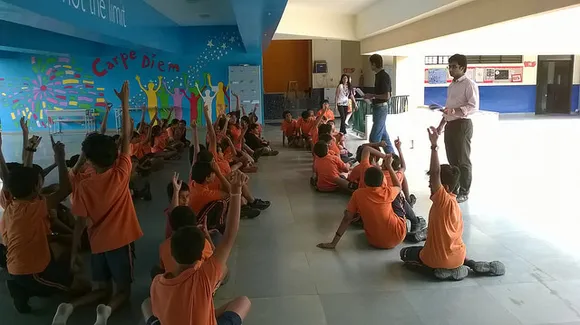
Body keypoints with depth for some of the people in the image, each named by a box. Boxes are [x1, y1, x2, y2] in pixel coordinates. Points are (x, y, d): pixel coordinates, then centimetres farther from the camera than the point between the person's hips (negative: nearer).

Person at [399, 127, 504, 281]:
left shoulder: (442, 199, -20)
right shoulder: (454, 203, 4)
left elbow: (434, 173, -32)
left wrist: (434, 146, -35)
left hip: (438, 259, -7)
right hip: (457, 256, 7)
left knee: (405, 253, 16)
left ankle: (438, 269, -3)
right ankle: (469, 264, 13)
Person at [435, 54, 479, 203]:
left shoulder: (469, 84, -11)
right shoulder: (451, 86, 15)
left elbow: (474, 106, -20)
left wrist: (455, 110, -32)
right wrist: (441, 125, 19)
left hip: (463, 125, -8)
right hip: (450, 125, 8)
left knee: (463, 160, 1)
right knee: (452, 159, 15)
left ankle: (464, 192, 11)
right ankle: (453, 188, 27)